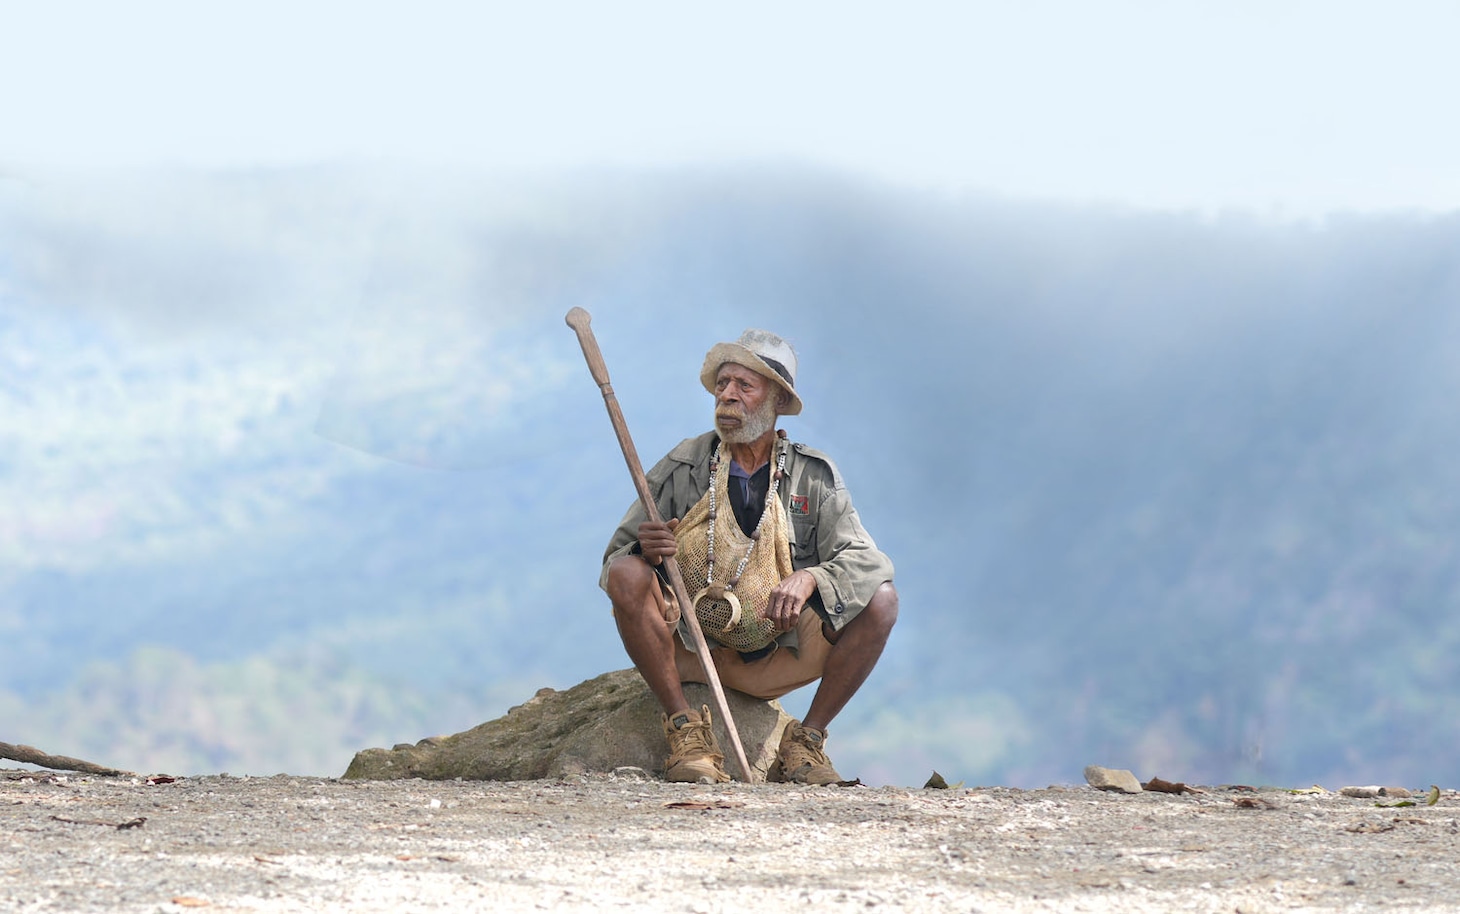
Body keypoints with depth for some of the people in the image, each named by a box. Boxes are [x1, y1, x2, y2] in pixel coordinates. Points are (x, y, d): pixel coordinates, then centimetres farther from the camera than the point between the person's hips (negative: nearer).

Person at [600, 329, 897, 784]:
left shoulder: (813, 474, 3)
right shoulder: (683, 467, 0)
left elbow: (865, 559, -8)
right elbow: (614, 560, -1)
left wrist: (809, 579, -29)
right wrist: (647, 550, -27)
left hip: (777, 658, 1)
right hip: (690, 652, -1)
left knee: (880, 599, -18)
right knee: (628, 573, -27)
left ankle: (805, 741, -9)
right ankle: (685, 730, -21)